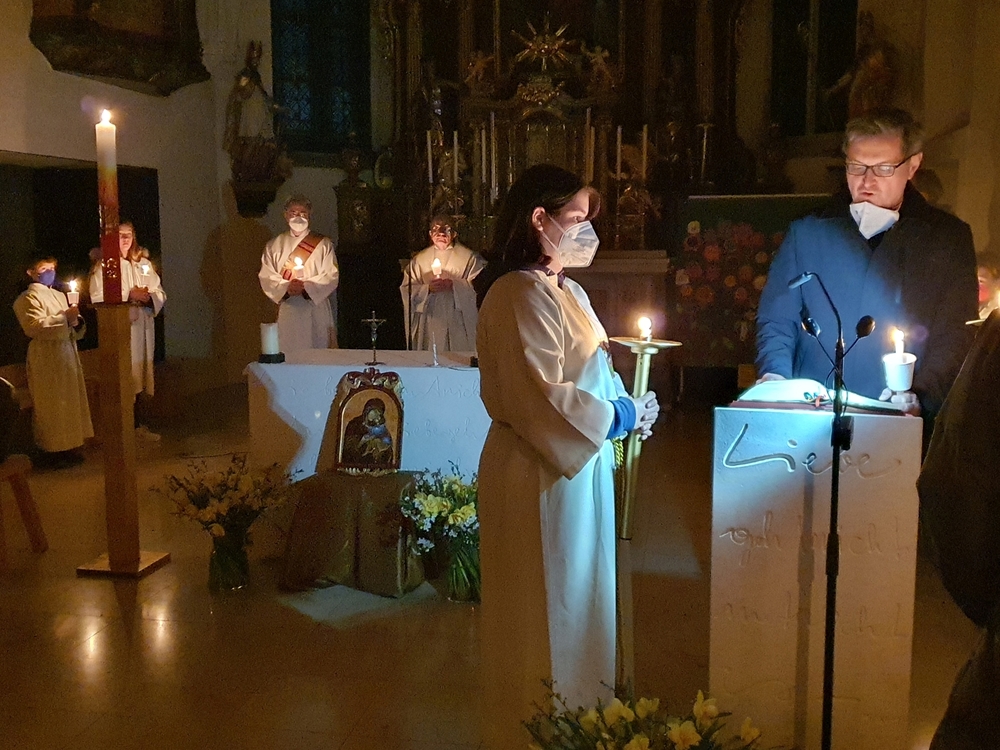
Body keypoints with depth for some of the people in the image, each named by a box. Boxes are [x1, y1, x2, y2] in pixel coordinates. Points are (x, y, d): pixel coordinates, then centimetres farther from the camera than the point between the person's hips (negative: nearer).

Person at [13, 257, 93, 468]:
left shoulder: (60, 296, 19)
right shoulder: (28, 298, -5)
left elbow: (74, 332, 22)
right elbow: (34, 326, -20)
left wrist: (76, 320, 0)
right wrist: (64, 317, -18)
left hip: (68, 355, 8)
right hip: (46, 360, -8)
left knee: (71, 402, 10)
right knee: (51, 407, -4)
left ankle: (69, 447, 20)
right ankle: (52, 452, 3)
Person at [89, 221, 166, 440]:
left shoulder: (144, 263, 13)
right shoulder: (104, 265, -3)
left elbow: (161, 293, 12)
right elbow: (98, 297, -12)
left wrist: (149, 296, -10)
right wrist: (129, 295, -16)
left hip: (143, 326, 5)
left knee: (138, 376, 9)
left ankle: (136, 423, 18)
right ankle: (134, 425, 1)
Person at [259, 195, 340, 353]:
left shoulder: (323, 244, 6)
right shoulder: (274, 246, 11)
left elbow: (332, 276, -2)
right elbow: (266, 277, 4)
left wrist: (306, 286, -16)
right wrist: (286, 287, -15)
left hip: (316, 310, -1)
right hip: (287, 311, 1)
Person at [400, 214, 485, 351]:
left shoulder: (469, 257, 4)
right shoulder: (419, 259, 12)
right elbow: (407, 288, 6)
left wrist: (453, 285, -18)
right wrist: (428, 288, -12)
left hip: (459, 324, -2)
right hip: (430, 323, 2)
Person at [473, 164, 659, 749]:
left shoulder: (567, 291, 12)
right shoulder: (519, 296, -19)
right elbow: (542, 398, -25)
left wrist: (627, 406, -1)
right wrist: (618, 416, -14)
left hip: (578, 465, 10)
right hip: (541, 478, -10)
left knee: (577, 598, 20)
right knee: (550, 607, 5)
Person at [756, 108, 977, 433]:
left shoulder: (948, 238, 9)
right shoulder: (807, 232, 12)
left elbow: (955, 334, 4)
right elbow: (775, 318, 12)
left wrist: (918, 397, -11)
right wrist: (775, 377, -5)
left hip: (901, 421, -1)